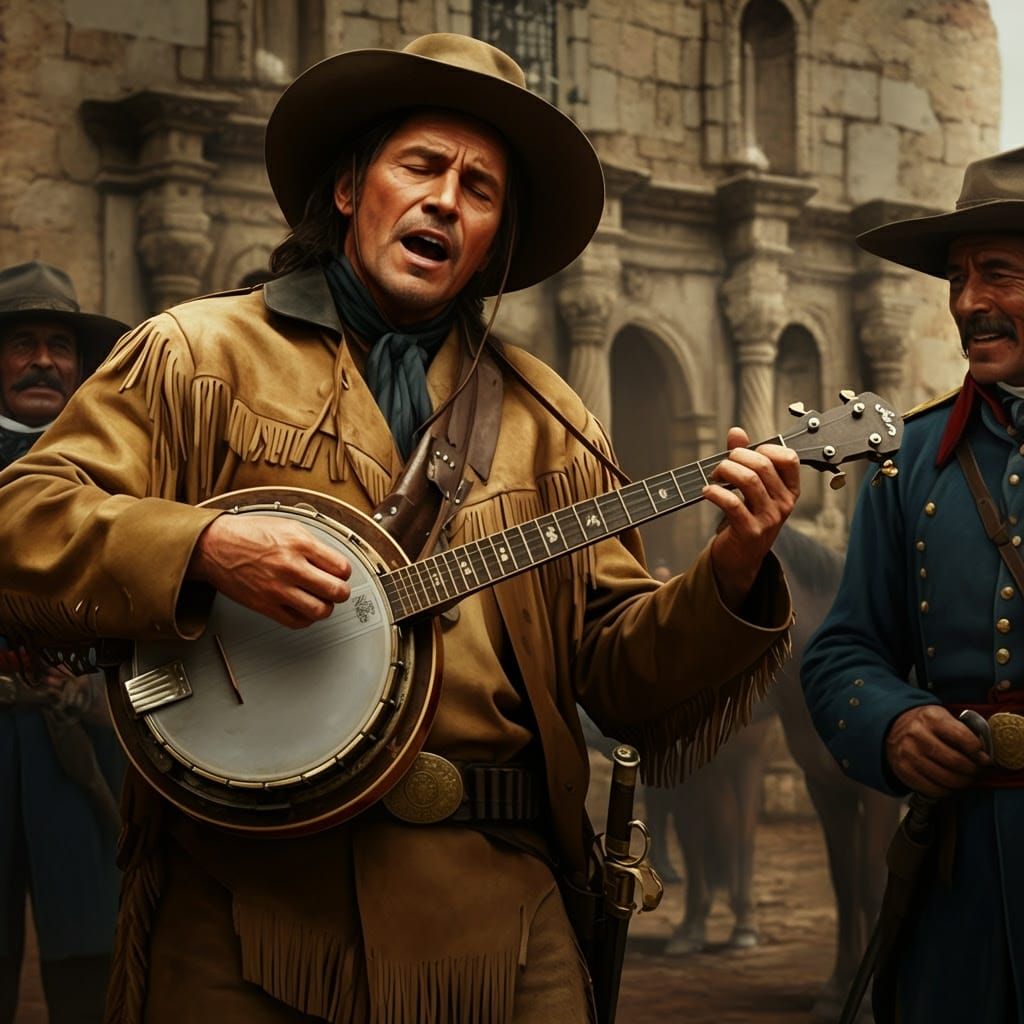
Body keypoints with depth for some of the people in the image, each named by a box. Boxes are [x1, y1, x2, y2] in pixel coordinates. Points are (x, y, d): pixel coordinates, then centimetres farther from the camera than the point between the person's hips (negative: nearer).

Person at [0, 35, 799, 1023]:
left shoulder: (546, 423, 14)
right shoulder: (199, 353, 6)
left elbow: (623, 675, 11)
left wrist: (729, 579, -8)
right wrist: (202, 546, -19)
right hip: (246, 897, -2)